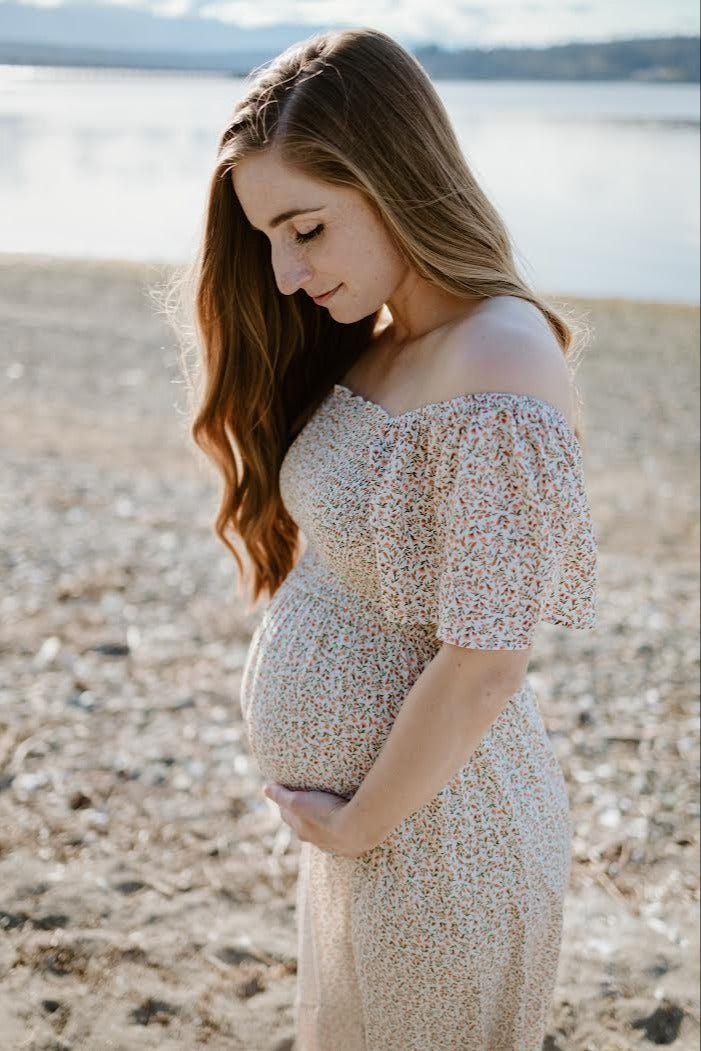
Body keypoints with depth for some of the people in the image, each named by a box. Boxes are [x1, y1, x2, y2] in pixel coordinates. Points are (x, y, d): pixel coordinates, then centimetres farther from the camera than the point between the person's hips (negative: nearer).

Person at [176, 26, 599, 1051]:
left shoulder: (498, 375, -25)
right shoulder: (374, 347, 3)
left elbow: (483, 668, -25)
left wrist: (356, 825, -13)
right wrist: (340, 810, 4)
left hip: (433, 828, -8)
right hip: (360, 806, 8)